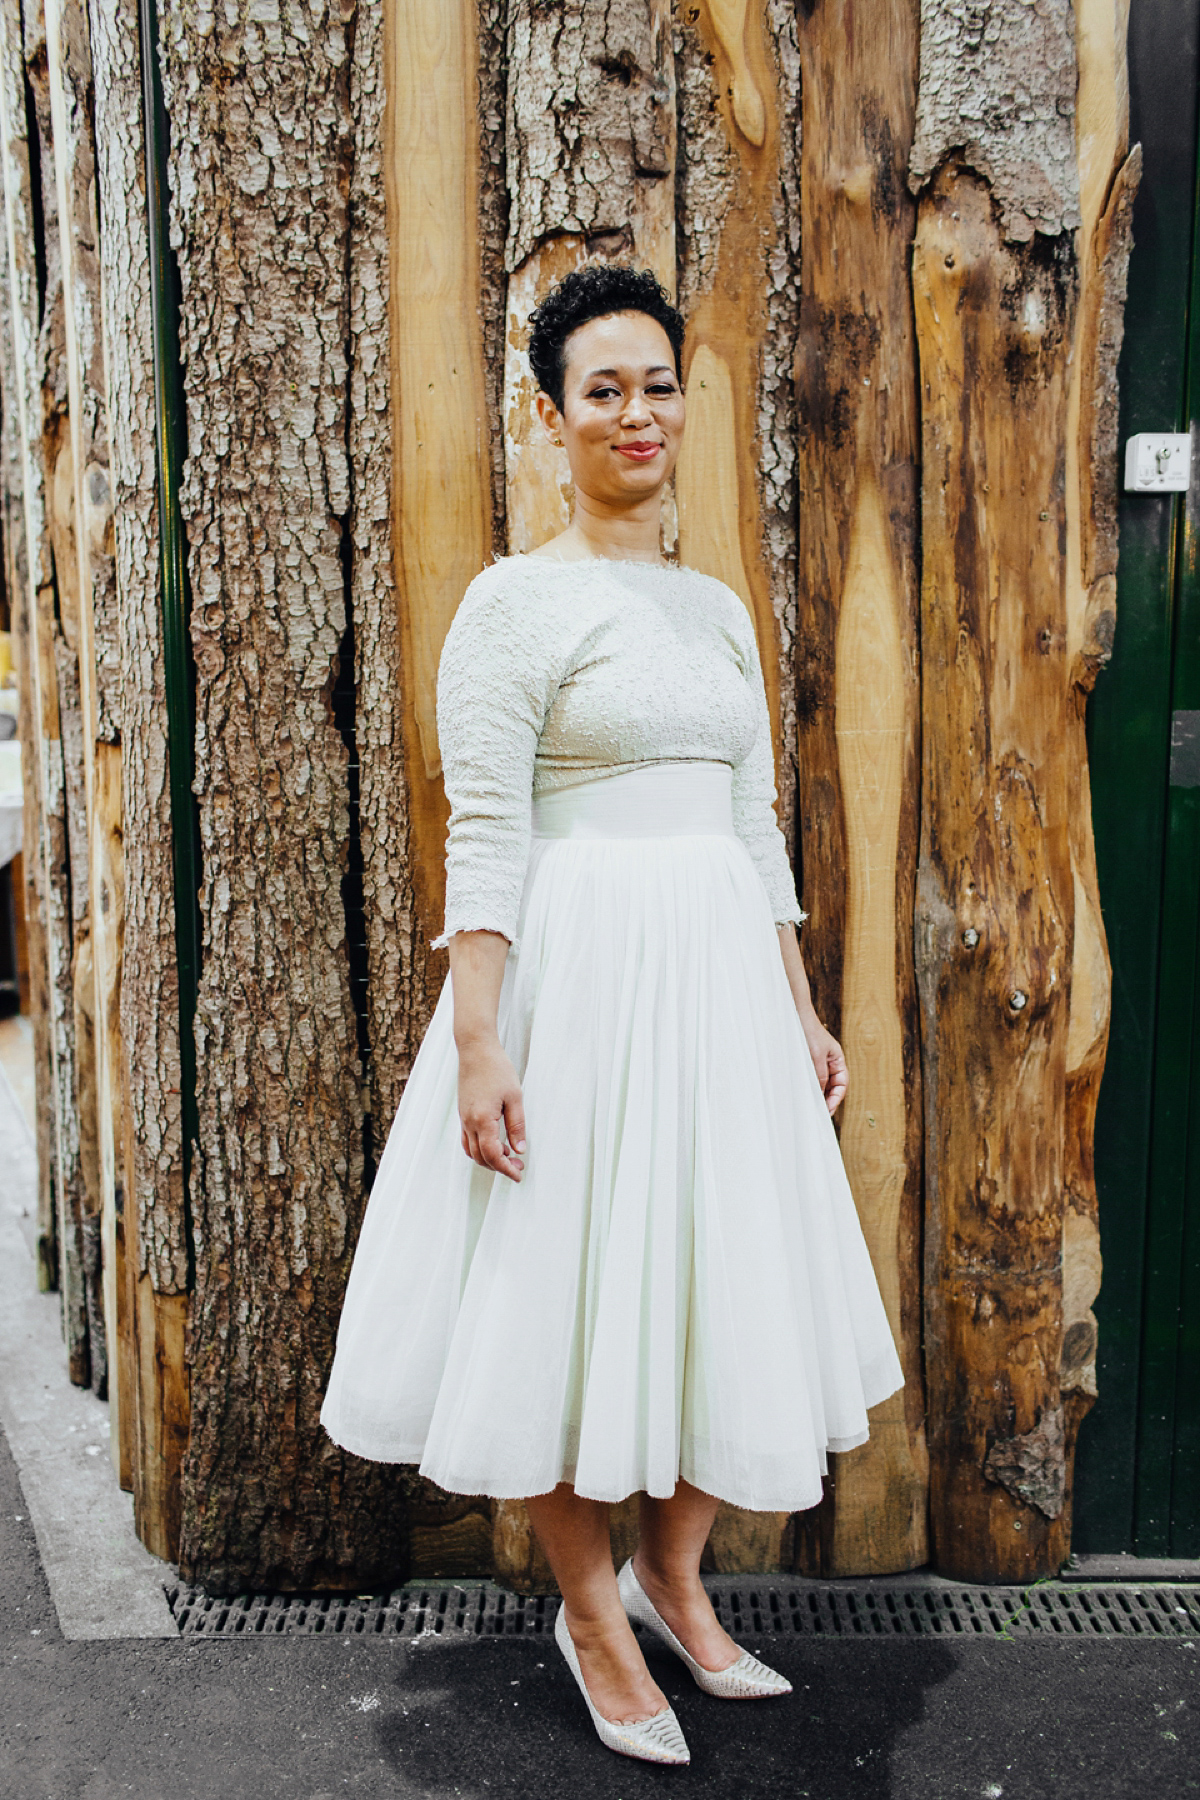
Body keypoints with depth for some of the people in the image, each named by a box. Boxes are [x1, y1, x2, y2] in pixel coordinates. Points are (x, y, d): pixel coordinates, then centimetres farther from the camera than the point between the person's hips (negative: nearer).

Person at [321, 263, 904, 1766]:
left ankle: (673, 1575, 33)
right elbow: (482, 840, -12)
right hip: (579, 977, -6)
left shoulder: (720, 610, 14)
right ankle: (590, 1614, 25)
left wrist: (803, 1013, 15)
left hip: (723, 978, 7)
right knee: (575, 1288, 3)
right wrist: (476, 1046, -19)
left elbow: (757, 828, 16)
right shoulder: (516, 601, -5)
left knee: (732, 1281, 12)